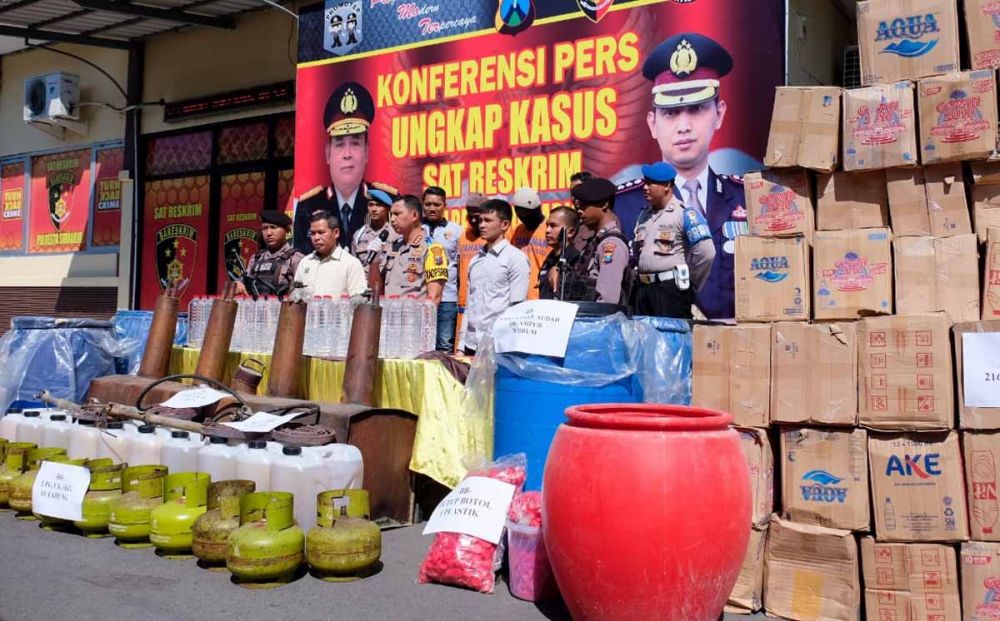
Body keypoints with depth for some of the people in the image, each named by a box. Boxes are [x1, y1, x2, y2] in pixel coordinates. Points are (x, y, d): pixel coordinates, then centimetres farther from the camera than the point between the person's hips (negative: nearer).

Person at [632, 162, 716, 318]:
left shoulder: (685, 213, -8)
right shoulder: (644, 215, 16)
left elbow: (706, 252, -16)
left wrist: (691, 284, -7)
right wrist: (640, 276, 16)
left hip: (671, 289, -7)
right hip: (644, 288, 7)